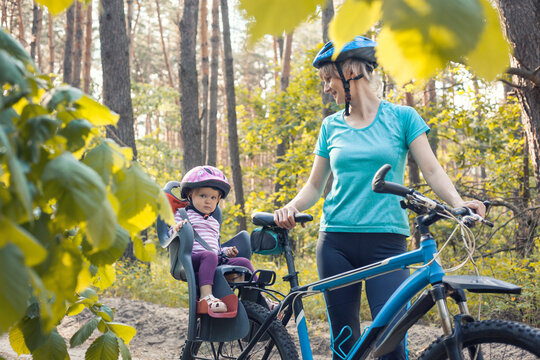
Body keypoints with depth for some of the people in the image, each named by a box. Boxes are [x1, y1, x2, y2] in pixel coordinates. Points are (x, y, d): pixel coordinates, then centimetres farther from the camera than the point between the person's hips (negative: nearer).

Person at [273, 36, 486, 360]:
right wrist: (291, 207, -7)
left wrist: (459, 204, -22)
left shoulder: (401, 117, 4)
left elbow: (432, 170, -3)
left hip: (386, 241, -3)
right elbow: (315, 185, 14)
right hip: (336, 242, 3)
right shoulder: (331, 126, 12)